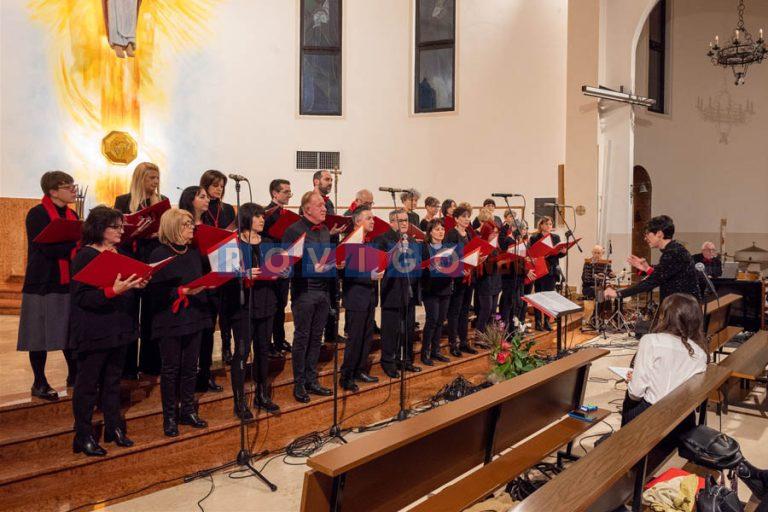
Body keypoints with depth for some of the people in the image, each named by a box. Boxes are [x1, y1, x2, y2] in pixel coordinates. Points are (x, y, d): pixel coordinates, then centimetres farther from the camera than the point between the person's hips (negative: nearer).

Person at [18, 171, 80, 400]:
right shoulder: (37, 214, -10)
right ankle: (39, 383, 14)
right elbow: (49, 248, -21)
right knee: (41, 334, 3)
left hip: (68, 282, 6)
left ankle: (74, 375, 23)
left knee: (70, 330, 11)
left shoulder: (71, 215, 11)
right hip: (44, 283, -6)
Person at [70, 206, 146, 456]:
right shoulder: (85, 256, -12)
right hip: (94, 331, -7)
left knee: (113, 380, 15)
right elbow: (81, 297, -19)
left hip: (118, 329, 7)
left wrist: (137, 285, -3)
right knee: (88, 384, 4)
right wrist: (113, 291, -31)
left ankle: (114, 427, 26)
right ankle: (83, 436, 14)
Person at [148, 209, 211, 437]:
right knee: (171, 368, 5)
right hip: (170, 321, -6)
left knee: (190, 366, 12)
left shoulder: (194, 253, 9)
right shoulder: (159, 255, -10)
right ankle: (169, 417, 17)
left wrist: (208, 285, -1)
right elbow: (155, 291, -17)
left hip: (194, 318, 6)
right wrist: (183, 291, -26)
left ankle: (188, 411, 25)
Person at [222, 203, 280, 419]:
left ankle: (262, 395, 27)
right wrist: (244, 275, -27)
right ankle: (240, 401, 9)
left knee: (263, 350, 13)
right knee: (242, 352, -1)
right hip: (242, 305, -6)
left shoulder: (268, 243, 12)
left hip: (265, 303, 6)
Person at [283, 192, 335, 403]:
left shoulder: (325, 230, 12)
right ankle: (299, 383, 13)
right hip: (304, 291, -7)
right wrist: (311, 268, -23)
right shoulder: (294, 231, -10)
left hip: (323, 289, 7)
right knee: (302, 337, 2)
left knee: (316, 337, 12)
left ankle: (311, 379, 23)